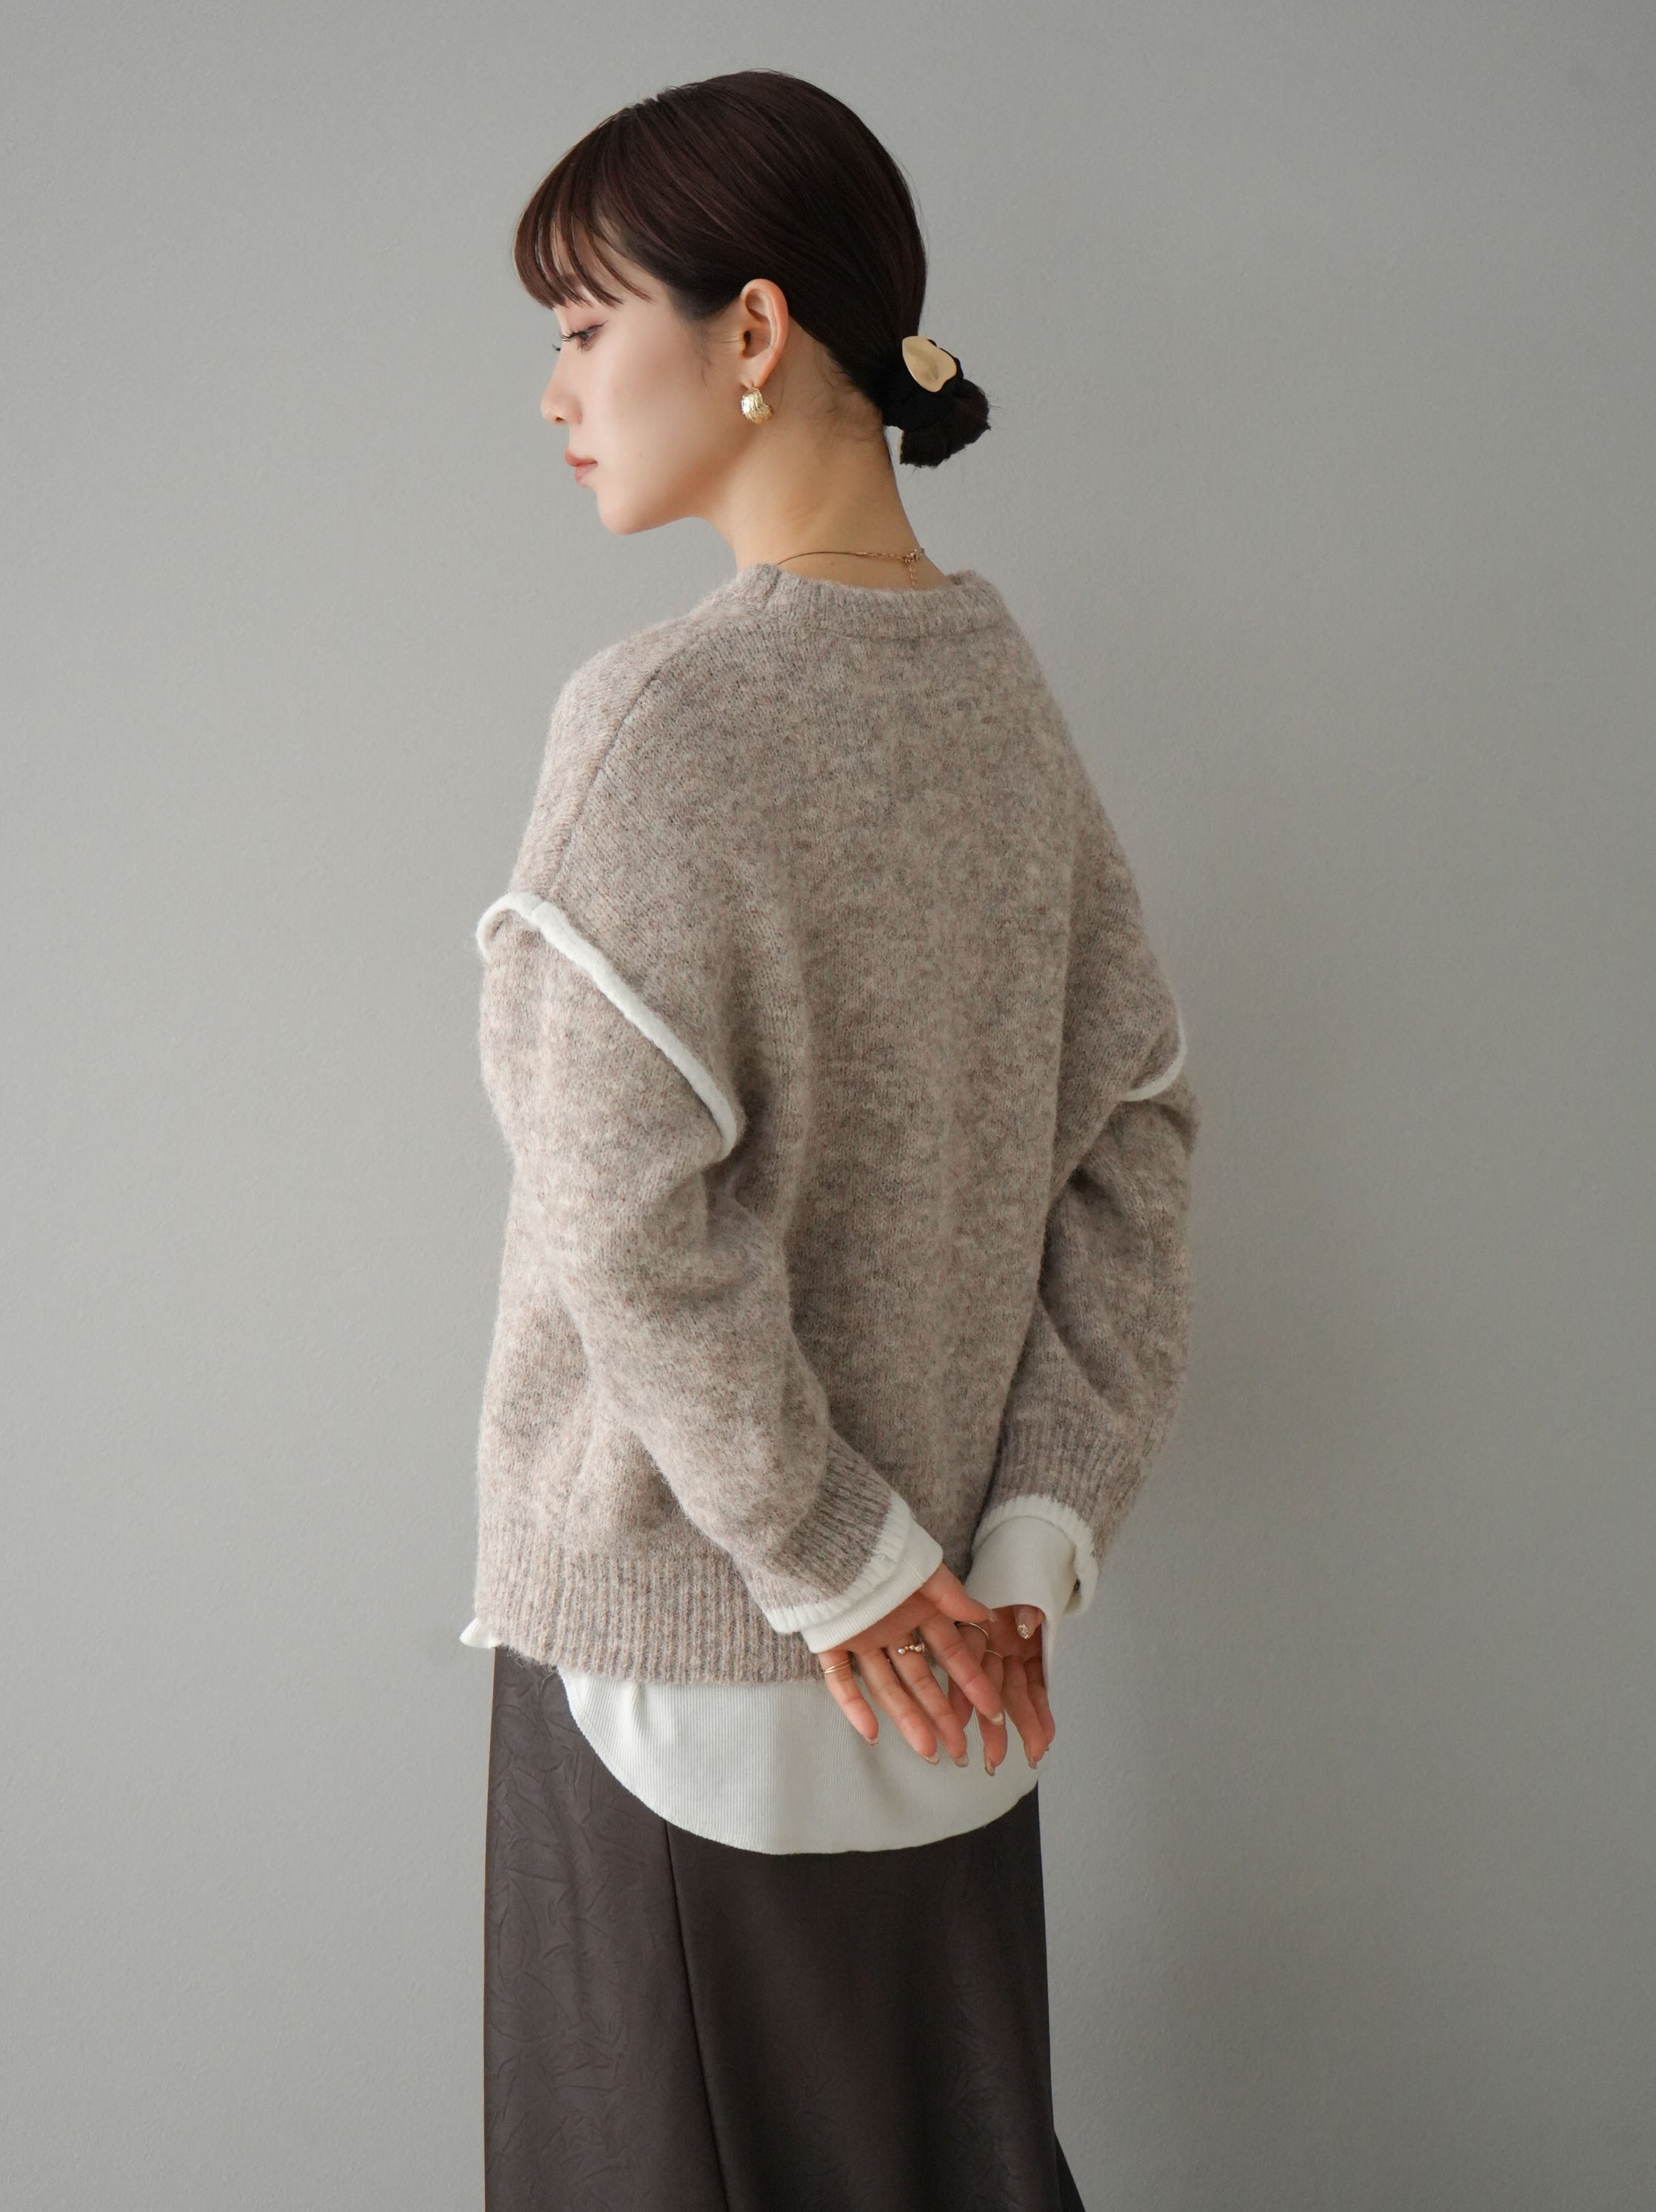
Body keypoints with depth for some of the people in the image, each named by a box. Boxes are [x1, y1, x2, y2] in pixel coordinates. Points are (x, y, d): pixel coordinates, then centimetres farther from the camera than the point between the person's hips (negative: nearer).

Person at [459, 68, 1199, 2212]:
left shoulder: (671, 711, -18)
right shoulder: (1000, 685, 2)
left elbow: (628, 1213, -23)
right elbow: (1135, 1127, 2)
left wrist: (838, 1558, -12)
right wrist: (1036, 1521, 0)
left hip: (686, 1628, -6)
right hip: (939, 1643, 6)